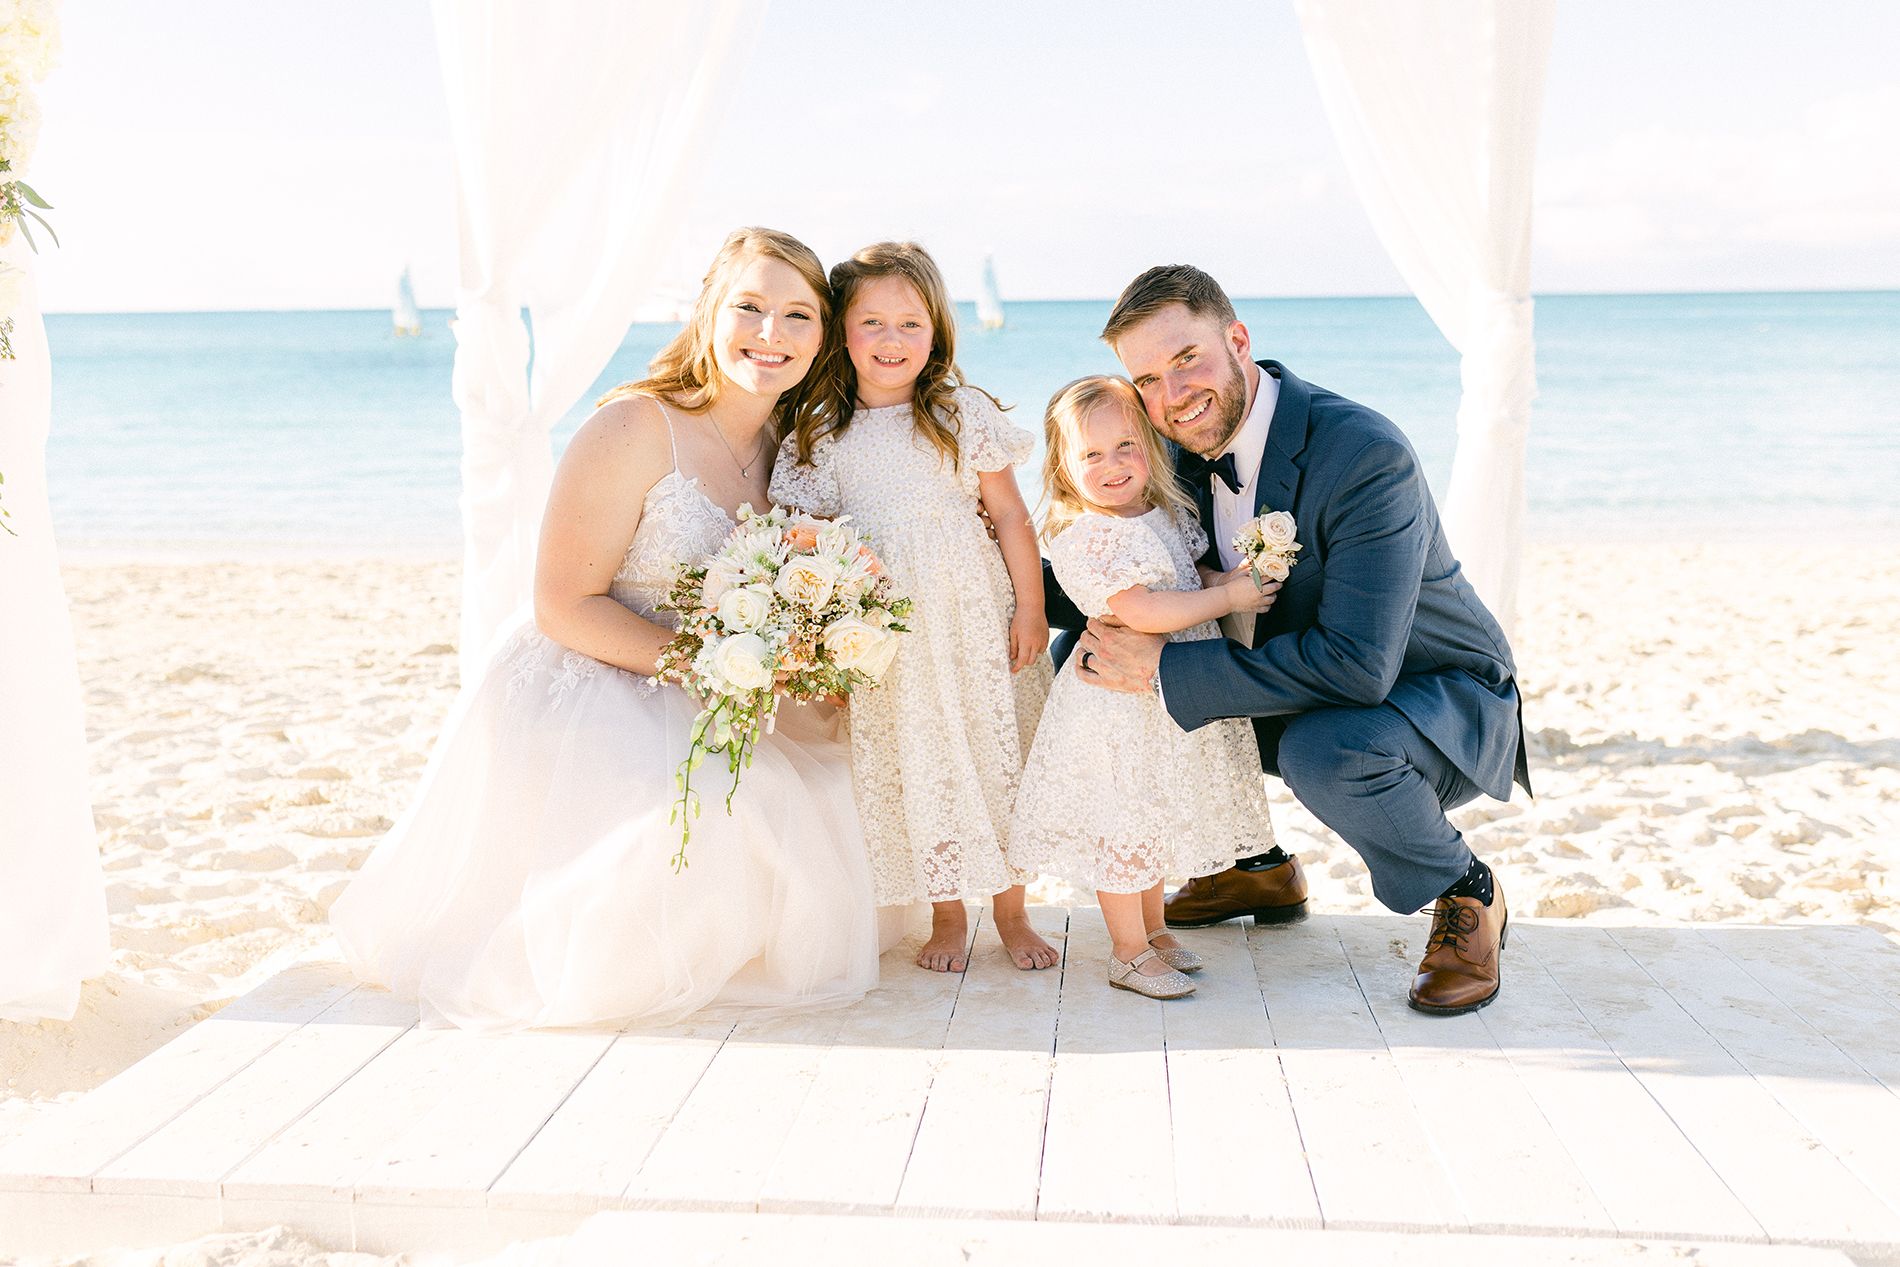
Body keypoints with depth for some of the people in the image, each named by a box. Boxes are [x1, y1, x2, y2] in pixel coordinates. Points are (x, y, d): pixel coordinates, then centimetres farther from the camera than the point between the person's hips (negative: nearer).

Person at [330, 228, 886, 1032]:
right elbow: (565, 607, -19)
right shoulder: (635, 428, -18)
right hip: (573, 701, -8)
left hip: (669, 717, 8)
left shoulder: (783, 445, 6)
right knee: (685, 817, -31)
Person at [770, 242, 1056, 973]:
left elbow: (1010, 514, 1)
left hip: (973, 617, -1)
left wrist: (1029, 608, -2)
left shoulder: (964, 414, -2)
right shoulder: (821, 434, 2)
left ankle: (1011, 910, 21)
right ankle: (946, 916, 21)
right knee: (914, 766, 7)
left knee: (996, 753, 5)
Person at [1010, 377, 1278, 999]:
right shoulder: (1082, 536, -21)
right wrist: (1228, 597, -22)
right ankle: (1129, 952, 18)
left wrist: (1227, 576, 0)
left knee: (1159, 816, 20)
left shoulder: (1168, 512, 5)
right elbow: (1140, 611, -29)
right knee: (1125, 826, 3)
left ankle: (1153, 927, 37)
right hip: (1122, 702, -8)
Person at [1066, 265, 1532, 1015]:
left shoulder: (1366, 455, -30)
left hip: (1443, 699, -7)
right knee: (1085, 657, 1)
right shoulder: (1191, 450, -7)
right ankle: (1260, 868, 16)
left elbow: (1356, 665, -37)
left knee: (1323, 750, -40)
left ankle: (1466, 893, -7)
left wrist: (1164, 669, -34)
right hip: (1303, 684, 8)